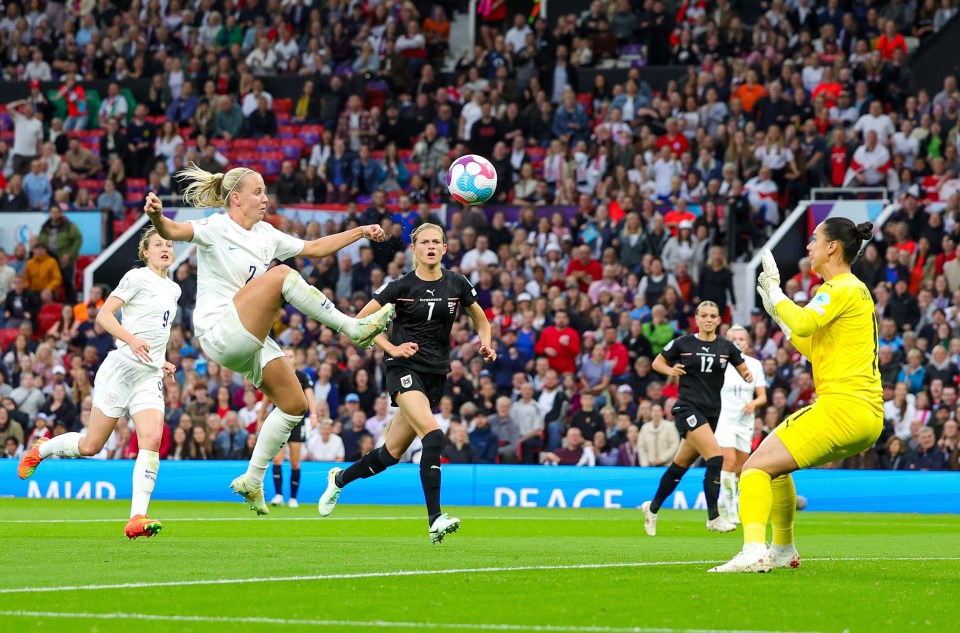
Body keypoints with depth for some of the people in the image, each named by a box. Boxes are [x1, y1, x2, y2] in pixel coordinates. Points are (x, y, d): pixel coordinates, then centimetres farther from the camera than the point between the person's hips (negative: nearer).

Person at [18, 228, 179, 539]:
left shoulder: (173, 289, 17)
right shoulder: (137, 278, -5)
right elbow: (104, 316, -13)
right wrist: (131, 339, -27)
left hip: (150, 376, 6)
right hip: (121, 369, -6)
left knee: (152, 440, -17)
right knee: (91, 445, -1)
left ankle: (137, 518, -22)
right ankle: (41, 449, 30)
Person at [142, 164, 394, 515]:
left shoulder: (266, 235, 13)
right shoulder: (216, 229, -10)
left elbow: (314, 248, 23)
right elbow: (174, 231, -27)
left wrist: (360, 232, 20)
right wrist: (157, 217, -50)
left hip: (249, 342, 9)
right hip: (218, 335, -9)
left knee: (294, 405, 7)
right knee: (281, 275, -24)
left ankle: (252, 480, 19)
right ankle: (355, 329, -20)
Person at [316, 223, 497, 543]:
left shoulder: (457, 284, 4)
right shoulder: (401, 286, -5)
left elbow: (480, 319, 19)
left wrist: (485, 343, -1)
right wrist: (392, 348, -12)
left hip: (436, 374, 5)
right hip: (405, 370, -5)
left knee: (392, 452, 9)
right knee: (433, 436, -26)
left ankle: (339, 478, 36)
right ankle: (435, 520, -27)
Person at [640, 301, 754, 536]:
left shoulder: (726, 347, 5)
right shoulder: (682, 343, -2)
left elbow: (743, 370, 14)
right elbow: (657, 362, 9)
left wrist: (748, 375, -9)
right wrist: (671, 370, -12)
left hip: (712, 411, 5)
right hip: (689, 408, -5)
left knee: (681, 464, 13)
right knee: (715, 458, -20)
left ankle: (653, 507, 32)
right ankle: (713, 517, -14)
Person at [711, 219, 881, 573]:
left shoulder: (841, 289, -8)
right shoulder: (856, 289, 21)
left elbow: (804, 323, -26)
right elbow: (813, 347, 29)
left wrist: (774, 292, -11)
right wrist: (777, 314, 26)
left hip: (842, 407, -10)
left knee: (757, 466, -16)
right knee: (774, 464, 26)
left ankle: (754, 551, -34)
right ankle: (783, 550, 33)